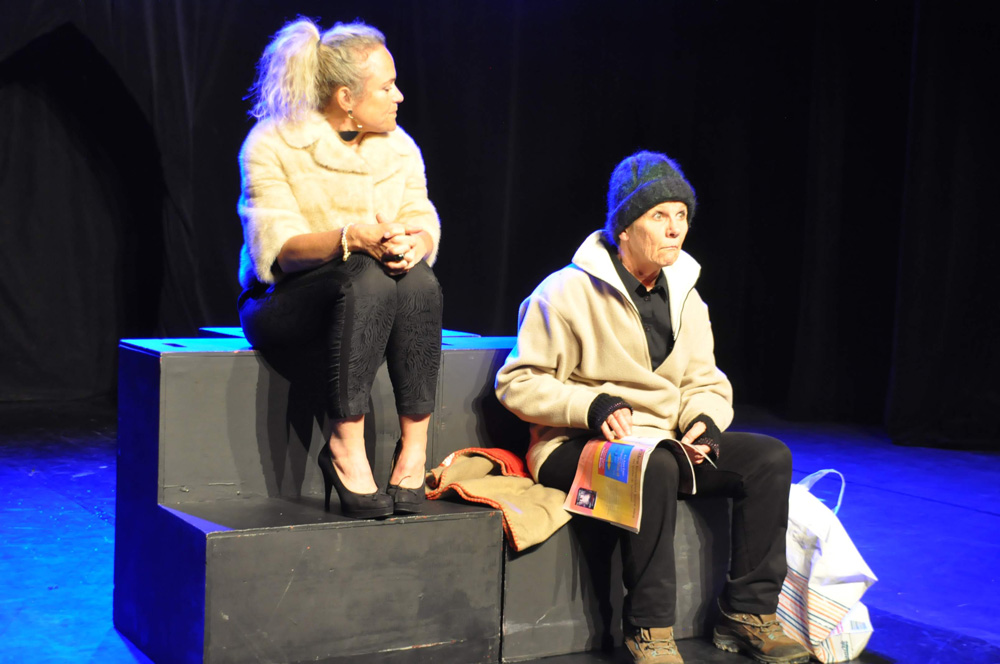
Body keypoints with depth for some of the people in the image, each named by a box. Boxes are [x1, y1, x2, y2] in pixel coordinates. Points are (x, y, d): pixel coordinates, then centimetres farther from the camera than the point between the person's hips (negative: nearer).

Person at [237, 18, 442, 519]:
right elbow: (277, 246, -17)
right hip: (281, 304, -4)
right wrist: (351, 237, -36)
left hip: (373, 302, 4)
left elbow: (424, 224, -1)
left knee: (418, 282, -30)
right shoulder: (272, 144, -7)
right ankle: (345, 447, -32)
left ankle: (415, 447, -28)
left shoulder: (399, 147, 8)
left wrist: (411, 244, -26)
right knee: (366, 278, -36)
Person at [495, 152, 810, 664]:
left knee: (770, 457, -11)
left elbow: (707, 384, 17)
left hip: (665, 442, 7)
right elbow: (517, 384, -9)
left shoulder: (684, 298, 12)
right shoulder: (567, 292, -8)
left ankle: (748, 613, -6)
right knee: (655, 468, -38)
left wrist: (703, 421, -7)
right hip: (575, 447, -7)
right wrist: (593, 407, -22)